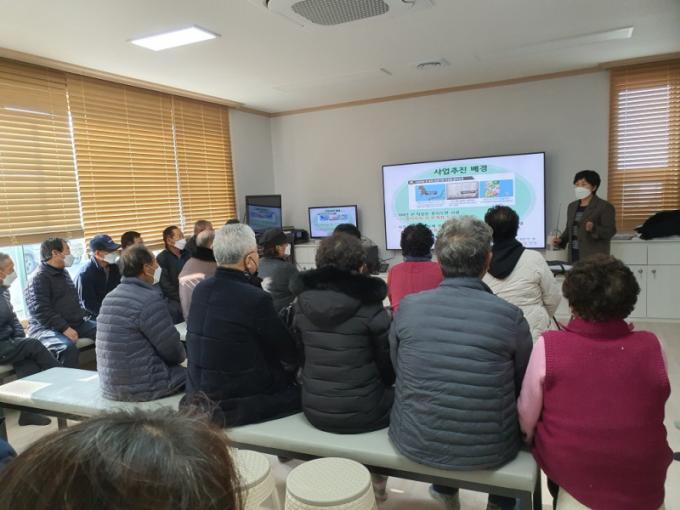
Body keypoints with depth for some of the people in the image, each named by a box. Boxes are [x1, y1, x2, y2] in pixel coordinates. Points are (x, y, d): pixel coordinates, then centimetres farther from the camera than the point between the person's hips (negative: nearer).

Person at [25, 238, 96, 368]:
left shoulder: (63, 273, 18)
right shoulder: (38, 278, -10)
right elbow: (40, 311, -20)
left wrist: (84, 315, 11)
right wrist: (64, 328, -26)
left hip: (76, 323, 8)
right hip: (47, 327, -8)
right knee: (68, 347, -36)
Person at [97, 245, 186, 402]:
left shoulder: (110, 298, 7)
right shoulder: (150, 299, -20)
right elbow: (174, 353, -14)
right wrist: (182, 354, 9)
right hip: (140, 388, -9)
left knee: (180, 370, 23)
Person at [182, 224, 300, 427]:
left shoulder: (200, 289, -1)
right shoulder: (256, 298, -23)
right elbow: (289, 353, -10)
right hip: (236, 392, -8)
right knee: (302, 392, 4)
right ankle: (223, 413, -11)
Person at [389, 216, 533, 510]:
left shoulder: (407, 306, -12)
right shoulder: (510, 316, -17)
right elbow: (524, 385, 0)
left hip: (414, 442, 2)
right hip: (488, 451, -1)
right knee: (519, 405, 28)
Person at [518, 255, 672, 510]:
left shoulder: (548, 345, -17)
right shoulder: (652, 347, -11)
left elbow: (526, 420, -9)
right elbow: (652, 414, 5)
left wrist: (543, 448, 11)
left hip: (566, 471, -2)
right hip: (644, 484, 3)